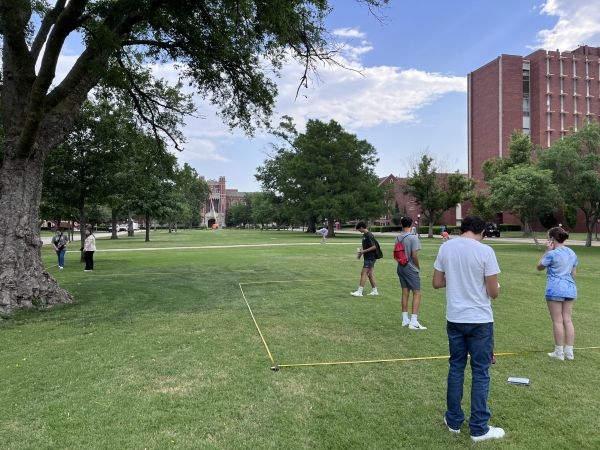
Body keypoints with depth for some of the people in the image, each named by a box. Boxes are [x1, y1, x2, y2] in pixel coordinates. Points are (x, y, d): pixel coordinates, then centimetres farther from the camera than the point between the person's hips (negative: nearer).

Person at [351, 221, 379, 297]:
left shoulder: (369, 235, -16)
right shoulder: (364, 235, 13)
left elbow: (374, 247, -20)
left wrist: (364, 251, -20)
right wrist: (361, 251, 10)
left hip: (370, 258, -10)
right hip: (367, 257, 10)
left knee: (363, 273, -10)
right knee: (369, 274, 13)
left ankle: (359, 292, -10)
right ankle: (374, 291, 21)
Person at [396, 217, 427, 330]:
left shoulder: (398, 237, 3)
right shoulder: (413, 238, -15)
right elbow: (414, 255, -17)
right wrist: (418, 266, -4)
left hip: (401, 268, 7)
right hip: (411, 269, -6)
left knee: (405, 293, 13)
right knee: (417, 294, -1)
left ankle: (405, 320, 19)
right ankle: (413, 322, -5)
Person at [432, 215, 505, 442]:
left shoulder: (445, 247, -1)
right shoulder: (485, 251, -13)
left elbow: (437, 283, 4)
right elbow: (493, 293, -10)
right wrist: (496, 286, 12)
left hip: (454, 319, 4)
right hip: (480, 320, -4)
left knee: (456, 368, 16)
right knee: (480, 373, 7)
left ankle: (453, 420, 26)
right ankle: (479, 428, 17)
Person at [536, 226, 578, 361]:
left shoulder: (552, 254, -12)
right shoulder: (572, 254, 11)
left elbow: (539, 267, 1)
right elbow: (573, 273, 16)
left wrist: (547, 251, -1)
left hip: (555, 290, -7)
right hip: (570, 289, 7)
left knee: (558, 321, -1)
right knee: (568, 320, 9)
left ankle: (559, 352, 5)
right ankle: (569, 352, 13)